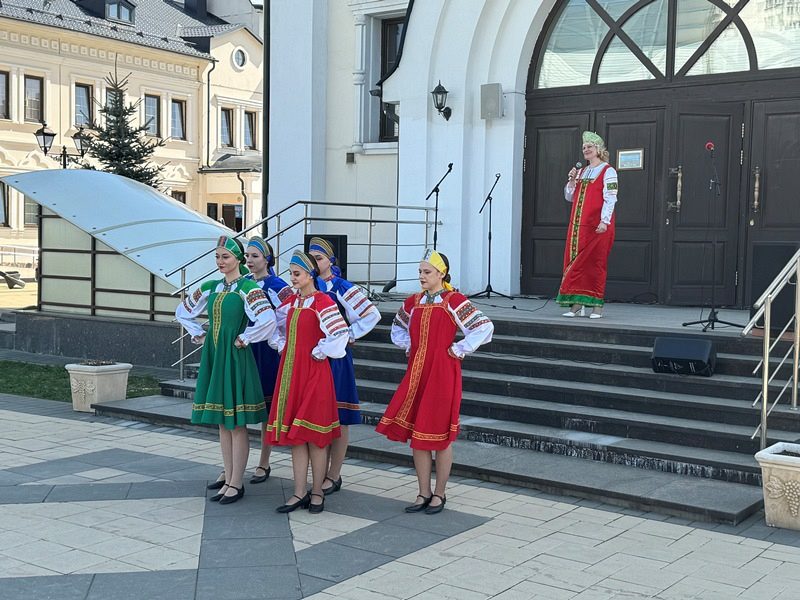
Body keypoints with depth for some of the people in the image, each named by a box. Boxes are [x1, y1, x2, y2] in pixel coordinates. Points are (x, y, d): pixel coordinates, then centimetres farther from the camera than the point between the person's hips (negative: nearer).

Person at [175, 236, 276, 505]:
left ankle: (236, 484, 5)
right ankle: (229, 478, 21)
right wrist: (198, 334, 14)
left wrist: (244, 339, -15)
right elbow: (183, 310, 25)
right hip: (213, 356, 7)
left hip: (235, 358, -7)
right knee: (221, 422, 12)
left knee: (236, 423, -2)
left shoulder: (247, 288, -10)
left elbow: (268, 320, -25)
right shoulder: (210, 287, 10)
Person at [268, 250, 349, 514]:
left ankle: (317, 492, 11)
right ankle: (300, 493, 13)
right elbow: (277, 327, 26)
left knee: (314, 434, 0)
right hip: (290, 372, 7)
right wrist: (282, 346, 12)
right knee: (294, 434, 7)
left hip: (314, 372, -7)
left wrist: (319, 352, -11)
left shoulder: (322, 303, -10)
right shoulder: (290, 303, 11)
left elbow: (340, 335, -18)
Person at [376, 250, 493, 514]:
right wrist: (409, 347, 12)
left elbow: (484, 327, -15)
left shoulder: (454, 301, -9)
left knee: (440, 435, 3)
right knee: (416, 433, 7)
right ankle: (424, 494, 19)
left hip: (442, 374, -6)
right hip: (416, 373, 6)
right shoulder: (414, 302, 9)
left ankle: (439, 495, 17)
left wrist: (458, 350, -11)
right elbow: (398, 328, 28)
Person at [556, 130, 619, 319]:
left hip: (596, 225, -6)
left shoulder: (608, 171, -2)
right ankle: (577, 304, 5)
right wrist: (572, 180, 3)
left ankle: (597, 305, -1)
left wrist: (604, 221, -21)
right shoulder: (581, 172, 18)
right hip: (578, 224, 6)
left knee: (595, 264, -6)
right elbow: (570, 197, 20)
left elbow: (610, 198, -11)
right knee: (575, 261, 2)